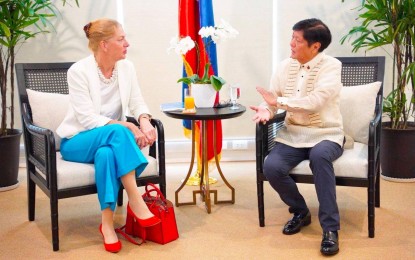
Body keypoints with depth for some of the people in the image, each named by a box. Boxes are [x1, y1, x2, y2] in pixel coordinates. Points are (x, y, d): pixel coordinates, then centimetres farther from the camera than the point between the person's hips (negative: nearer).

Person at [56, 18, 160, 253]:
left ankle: (107, 223, -29)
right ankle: (137, 203, -35)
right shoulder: (79, 71, -16)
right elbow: (87, 118, -22)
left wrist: (145, 121, -25)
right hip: (78, 142, -3)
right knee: (116, 131, -37)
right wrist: (125, 127, -31)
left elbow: (137, 103, -1)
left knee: (107, 153, -36)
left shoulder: (127, 67, 0)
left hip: (111, 139, 4)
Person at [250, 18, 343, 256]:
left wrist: (278, 101, -18)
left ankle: (331, 228, -27)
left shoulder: (331, 66, -11)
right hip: (293, 134, 5)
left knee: (319, 155, -39)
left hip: (325, 134, -4)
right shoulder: (286, 66, 6)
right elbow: (272, 99, 5)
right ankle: (300, 211, 6)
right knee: (271, 166, -23)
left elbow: (314, 102, -24)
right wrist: (266, 110, -20)